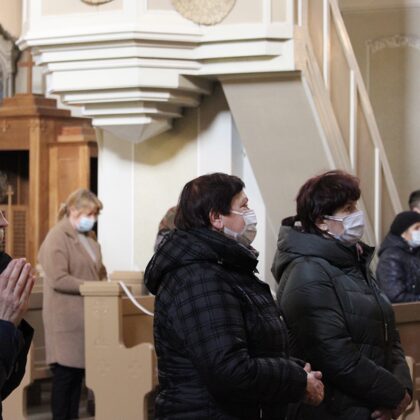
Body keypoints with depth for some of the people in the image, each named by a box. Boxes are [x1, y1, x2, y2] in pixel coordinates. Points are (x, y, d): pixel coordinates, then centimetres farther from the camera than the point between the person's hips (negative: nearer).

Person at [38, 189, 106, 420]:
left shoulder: (88, 237, 16)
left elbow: (96, 270, 26)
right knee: (65, 372, -4)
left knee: (79, 370, 10)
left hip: (85, 315, 8)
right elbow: (58, 279, -20)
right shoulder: (57, 238, -11)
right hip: (66, 318, -8)